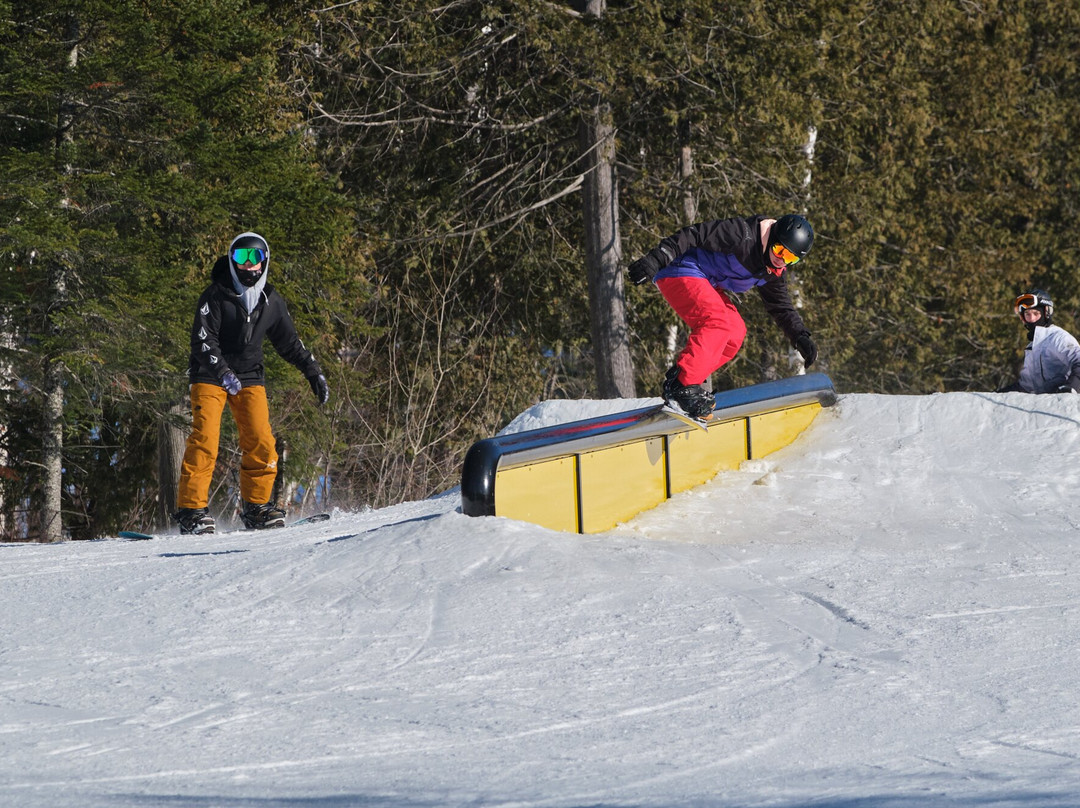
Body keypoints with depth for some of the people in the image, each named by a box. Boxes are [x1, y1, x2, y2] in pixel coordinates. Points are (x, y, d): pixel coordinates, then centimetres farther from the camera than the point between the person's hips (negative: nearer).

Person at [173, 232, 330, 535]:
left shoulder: (272, 302, 6)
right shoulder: (216, 296, -11)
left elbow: (289, 343, 17)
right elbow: (202, 340, -19)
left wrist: (314, 373, 12)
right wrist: (223, 372, -32)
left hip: (249, 377, 4)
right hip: (210, 375, -4)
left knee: (260, 441, -7)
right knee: (204, 439, -16)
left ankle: (256, 507, 6)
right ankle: (192, 508, -15)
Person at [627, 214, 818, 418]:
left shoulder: (772, 272, 6)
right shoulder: (741, 234, -22)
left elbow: (781, 307, 18)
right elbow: (694, 235, -25)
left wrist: (800, 337, 4)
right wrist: (655, 260, -32)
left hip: (706, 284, 10)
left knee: (735, 333, -2)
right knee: (717, 322, -27)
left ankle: (676, 379, -4)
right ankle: (682, 385, -31)